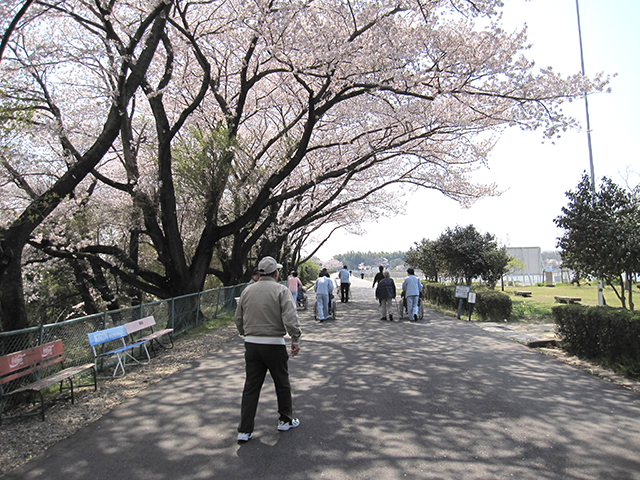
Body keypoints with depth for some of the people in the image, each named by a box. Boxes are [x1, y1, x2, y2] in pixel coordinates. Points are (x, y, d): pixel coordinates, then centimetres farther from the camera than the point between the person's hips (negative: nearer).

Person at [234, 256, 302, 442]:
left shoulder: (247, 291, 7)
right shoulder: (281, 290, -8)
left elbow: (238, 319, 13)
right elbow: (290, 318, -17)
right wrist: (296, 339, -9)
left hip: (251, 343, 4)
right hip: (274, 344, -4)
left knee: (251, 386, 10)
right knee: (282, 383, 14)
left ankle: (245, 430, 12)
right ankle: (286, 420, 30)